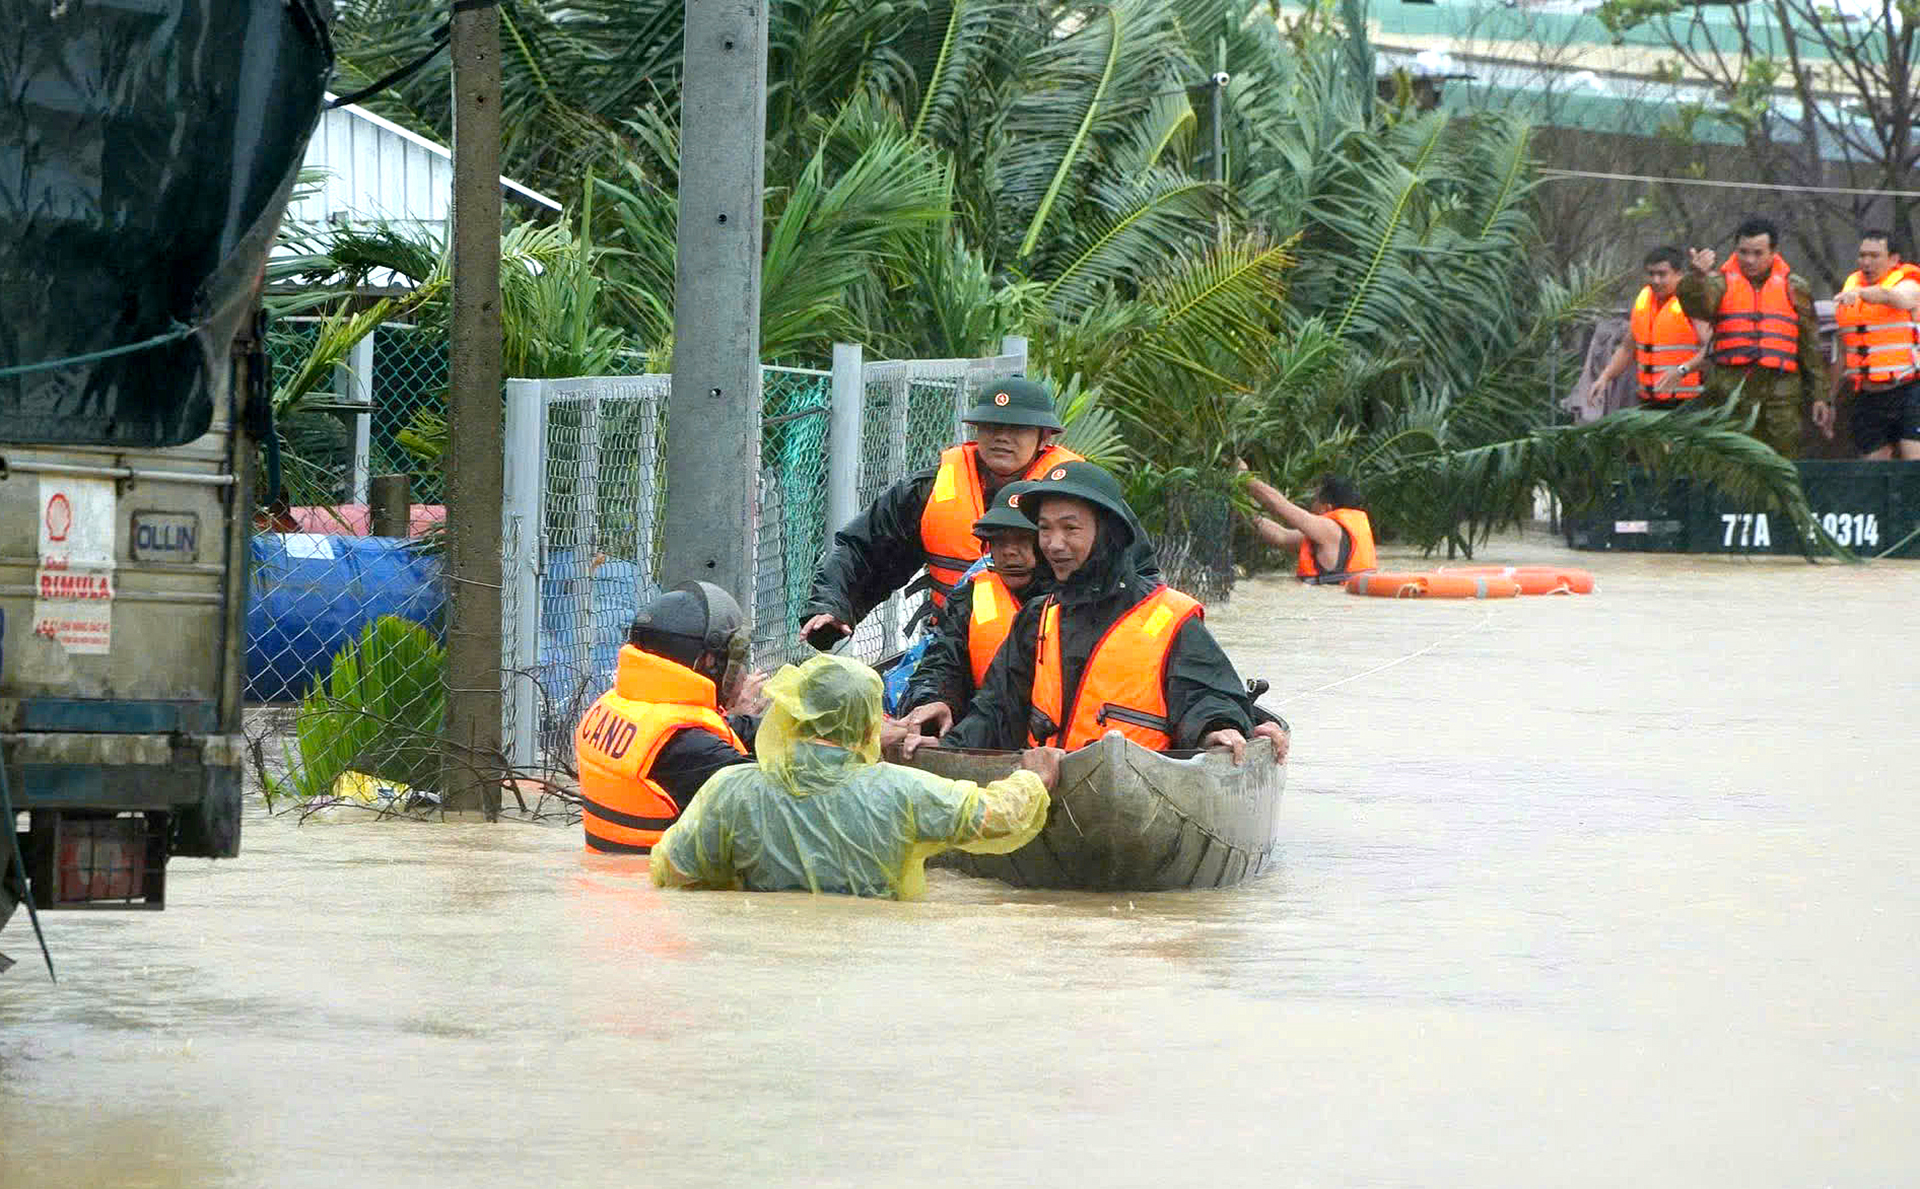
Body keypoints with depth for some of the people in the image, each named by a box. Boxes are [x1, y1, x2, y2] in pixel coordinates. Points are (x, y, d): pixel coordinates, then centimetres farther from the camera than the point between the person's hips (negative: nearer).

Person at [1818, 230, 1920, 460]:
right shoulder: (1850, 288, 14)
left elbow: (1890, 297, -30)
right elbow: (1844, 355, 20)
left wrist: (1860, 293, -51)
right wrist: (1829, 400, 18)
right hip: (1868, 401, 5)